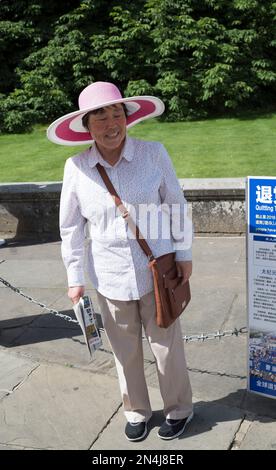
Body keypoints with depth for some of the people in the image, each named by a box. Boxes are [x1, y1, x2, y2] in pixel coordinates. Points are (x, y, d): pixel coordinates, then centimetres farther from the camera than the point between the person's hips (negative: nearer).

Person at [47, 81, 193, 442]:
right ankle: (136, 411, 40)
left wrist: (184, 254, 2)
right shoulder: (76, 167, -7)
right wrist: (75, 277, 3)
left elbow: (176, 206, 0)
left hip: (157, 271, -1)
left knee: (167, 344, 11)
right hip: (110, 277, 1)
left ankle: (178, 409, 36)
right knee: (125, 350, 15)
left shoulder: (153, 154, -9)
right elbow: (71, 227, 1)